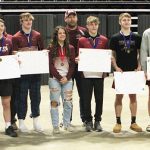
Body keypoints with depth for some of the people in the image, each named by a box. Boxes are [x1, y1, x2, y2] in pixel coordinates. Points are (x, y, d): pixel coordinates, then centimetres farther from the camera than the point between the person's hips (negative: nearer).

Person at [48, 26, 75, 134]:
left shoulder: (70, 48, 11)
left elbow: (72, 65, 7)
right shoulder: (51, 48, 3)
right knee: (55, 102, -4)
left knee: (68, 102, 1)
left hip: (67, 79, 2)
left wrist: (67, 77, -6)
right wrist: (59, 77, -9)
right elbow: (50, 65, -2)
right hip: (55, 78, -2)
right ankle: (55, 126, 3)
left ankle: (67, 124, 13)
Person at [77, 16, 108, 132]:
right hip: (86, 74, -1)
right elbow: (79, 56, 8)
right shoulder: (82, 40, 4)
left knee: (99, 98, 5)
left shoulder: (104, 40, 7)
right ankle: (88, 121, 14)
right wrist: (77, 59, -13)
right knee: (86, 98, 3)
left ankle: (98, 121, 16)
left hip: (99, 73, 1)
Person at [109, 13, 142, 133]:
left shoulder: (137, 37, 6)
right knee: (119, 96, 2)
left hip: (133, 71, 2)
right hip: (120, 71, -2)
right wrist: (116, 67, -10)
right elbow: (112, 55, 3)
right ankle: (118, 122, 9)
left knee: (133, 96, 7)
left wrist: (139, 66, -3)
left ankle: (133, 122, 15)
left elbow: (140, 54, 10)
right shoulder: (115, 38, 1)